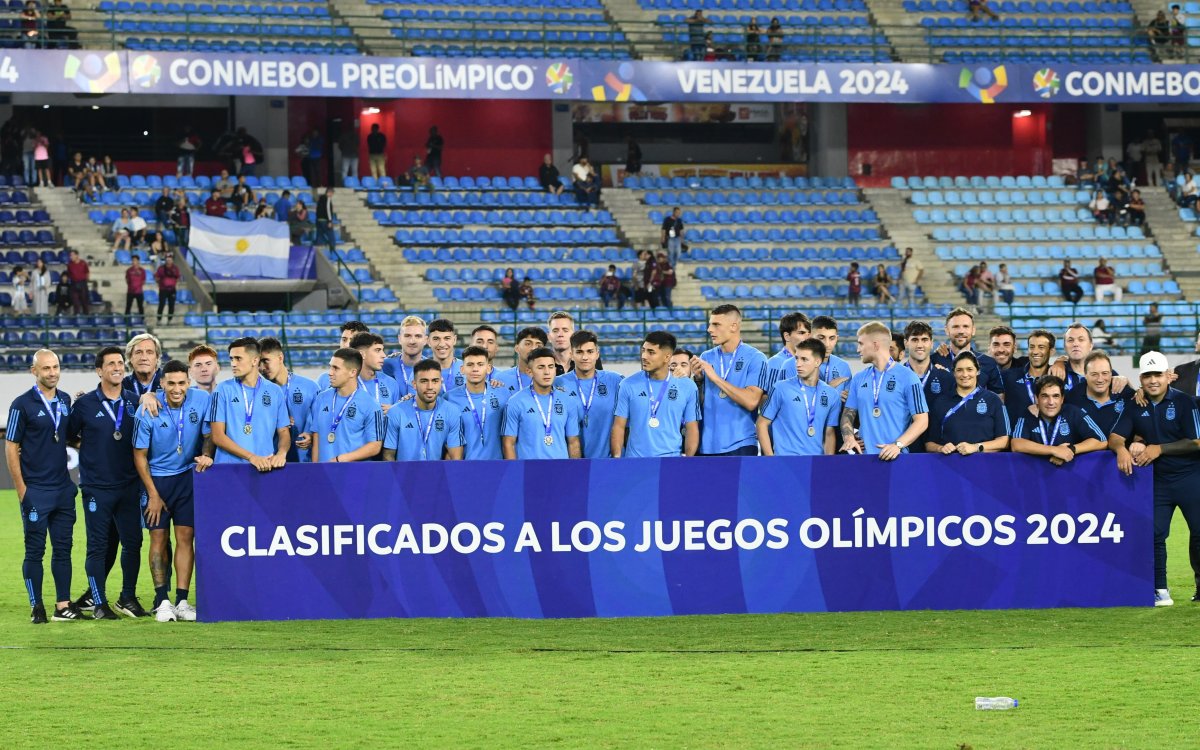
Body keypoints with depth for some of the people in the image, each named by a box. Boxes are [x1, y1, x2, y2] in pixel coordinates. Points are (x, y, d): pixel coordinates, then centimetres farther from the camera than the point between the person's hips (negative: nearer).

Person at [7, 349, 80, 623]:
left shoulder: (65, 401, 9)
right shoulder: (22, 404, -7)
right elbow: (11, 447, -6)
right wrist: (21, 488, -9)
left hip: (63, 488, 5)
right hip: (35, 490, -5)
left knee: (63, 548, 7)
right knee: (35, 550, -1)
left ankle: (63, 605, 12)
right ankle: (37, 607, 5)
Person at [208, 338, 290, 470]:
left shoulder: (275, 392, 8)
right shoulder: (224, 390, 3)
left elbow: (284, 432, 11)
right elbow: (217, 436, -2)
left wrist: (281, 453, -12)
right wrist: (251, 457, -13)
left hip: (265, 467, 1)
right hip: (229, 467, -1)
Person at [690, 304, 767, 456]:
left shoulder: (755, 358, -4)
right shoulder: (707, 357, 10)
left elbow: (751, 401, -16)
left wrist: (715, 378, -15)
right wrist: (698, 378, -7)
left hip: (740, 446, -4)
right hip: (707, 446, 4)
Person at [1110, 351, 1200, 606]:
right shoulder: (1135, 406, 6)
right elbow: (1115, 437, 0)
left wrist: (1159, 449, -15)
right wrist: (1122, 449, -23)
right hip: (1156, 481, 3)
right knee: (1154, 534, -4)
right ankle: (1159, 590, 4)